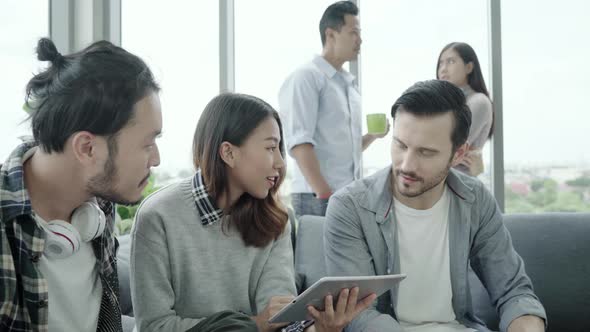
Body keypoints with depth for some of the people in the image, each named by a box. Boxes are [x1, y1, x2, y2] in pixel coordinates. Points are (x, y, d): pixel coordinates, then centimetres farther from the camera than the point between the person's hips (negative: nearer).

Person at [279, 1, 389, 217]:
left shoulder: (350, 84, 17)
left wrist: (372, 136, 4)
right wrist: (325, 195, -20)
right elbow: (299, 143, -15)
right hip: (317, 198, -7)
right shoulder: (306, 78, -6)